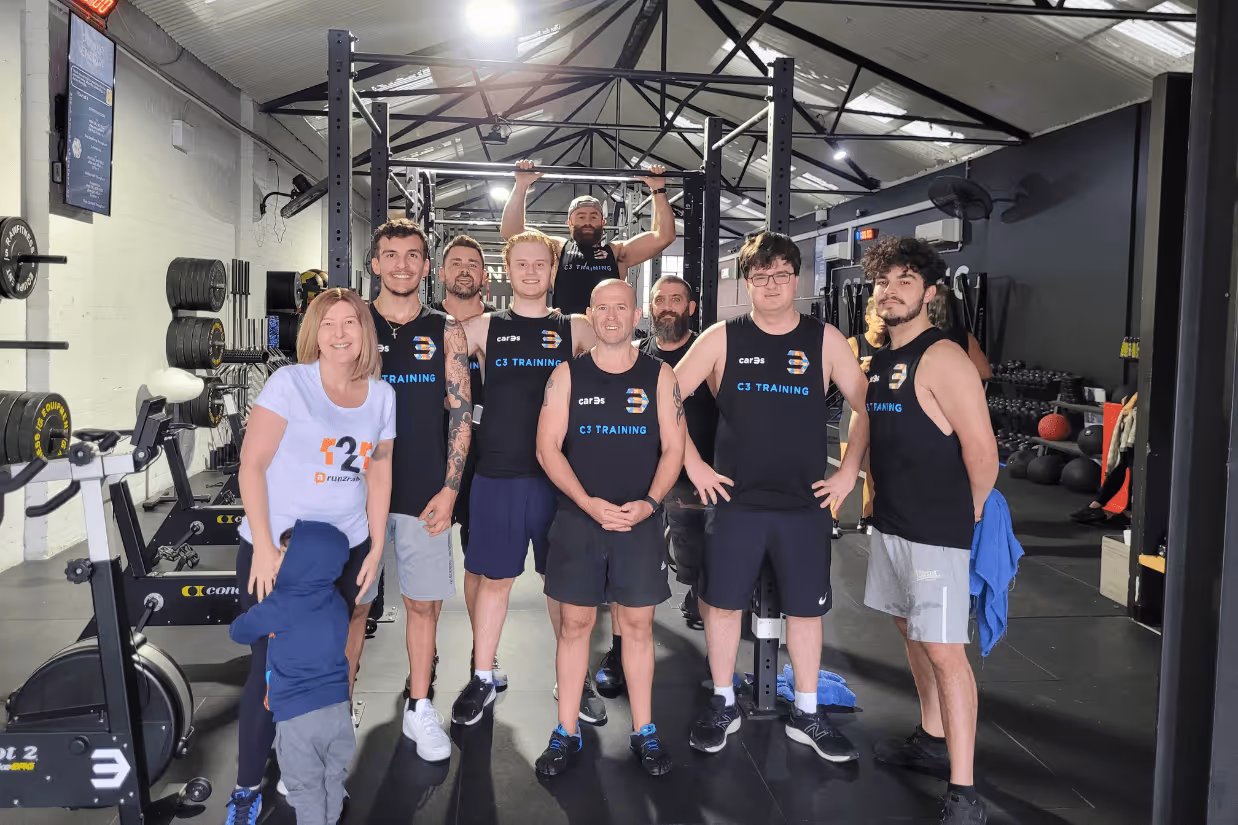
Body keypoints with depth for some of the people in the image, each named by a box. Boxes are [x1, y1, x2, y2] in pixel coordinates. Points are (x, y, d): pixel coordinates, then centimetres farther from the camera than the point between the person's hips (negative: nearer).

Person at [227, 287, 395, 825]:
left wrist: (376, 548, 6)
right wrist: (264, 549, -14)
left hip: (348, 549, 4)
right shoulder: (289, 383, -8)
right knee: (270, 667, 1)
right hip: (275, 548, -3)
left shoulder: (381, 396, 4)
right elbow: (251, 465, -10)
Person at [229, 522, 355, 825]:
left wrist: (261, 621, 23)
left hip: (297, 715, -5)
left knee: (307, 787, 11)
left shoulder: (276, 607, -16)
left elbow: (239, 632, 3)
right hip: (338, 707, 5)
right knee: (334, 778, 23)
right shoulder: (337, 602, 1)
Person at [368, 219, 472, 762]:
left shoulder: (445, 332, 4)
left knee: (424, 603, 6)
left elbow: (460, 414, 2)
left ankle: (419, 709, 22)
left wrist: (449, 489, -5)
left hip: (424, 491, 0)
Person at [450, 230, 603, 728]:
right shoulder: (483, 327, 5)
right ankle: (482, 678, 23)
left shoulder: (575, 329, 6)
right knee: (493, 576, 8)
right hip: (497, 474, 0)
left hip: (559, 475, 0)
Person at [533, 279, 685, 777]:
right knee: (575, 623, 6)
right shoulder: (567, 375, 2)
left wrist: (649, 502, -14)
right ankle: (566, 733, 18)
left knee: (638, 625, 7)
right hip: (578, 519, 0)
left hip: (640, 520, 0)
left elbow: (673, 448, 1)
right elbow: (547, 448, -3)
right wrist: (588, 502, -14)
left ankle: (644, 733, 19)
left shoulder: (659, 376, 3)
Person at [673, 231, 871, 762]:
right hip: (736, 501, 0)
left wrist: (849, 471, -2)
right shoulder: (722, 339, -2)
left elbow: (866, 408, 5)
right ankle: (723, 705, 25)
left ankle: (807, 714, 25)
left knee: (806, 609, 9)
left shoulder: (824, 341, 1)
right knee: (723, 602, 6)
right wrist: (693, 464, -5)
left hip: (806, 504, 1)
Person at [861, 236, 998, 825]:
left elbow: (981, 450, -20)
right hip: (889, 522, 9)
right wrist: (881, 500, 14)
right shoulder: (878, 361, 10)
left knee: (945, 650, -6)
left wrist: (970, 509, -6)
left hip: (936, 531, -9)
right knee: (912, 632, 19)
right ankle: (932, 742, 37)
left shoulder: (942, 358, -16)